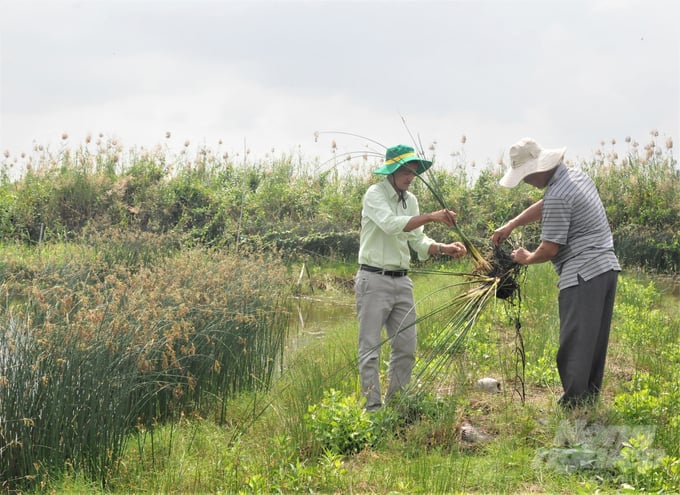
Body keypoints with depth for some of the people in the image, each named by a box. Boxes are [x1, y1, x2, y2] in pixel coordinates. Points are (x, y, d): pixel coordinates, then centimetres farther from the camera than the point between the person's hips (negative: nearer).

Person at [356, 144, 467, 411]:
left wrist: (444, 248, -4)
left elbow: (418, 241, 13)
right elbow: (391, 225, -26)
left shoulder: (410, 200, 14)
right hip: (374, 280, -8)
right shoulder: (375, 194, -9)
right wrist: (430, 216, -31)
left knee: (406, 348, 10)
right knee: (370, 348, -3)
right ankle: (372, 406, 1)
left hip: (402, 281, 8)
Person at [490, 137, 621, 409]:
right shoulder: (576, 176, 13)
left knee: (574, 346, -5)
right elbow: (543, 206, 28)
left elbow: (550, 248, -15)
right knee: (594, 342, 14)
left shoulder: (558, 196, -17)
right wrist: (510, 225, 25)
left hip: (583, 275, -10)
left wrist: (527, 258, 5)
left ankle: (573, 404, -3)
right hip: (606, 267, 10)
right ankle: (589, 399, 21)